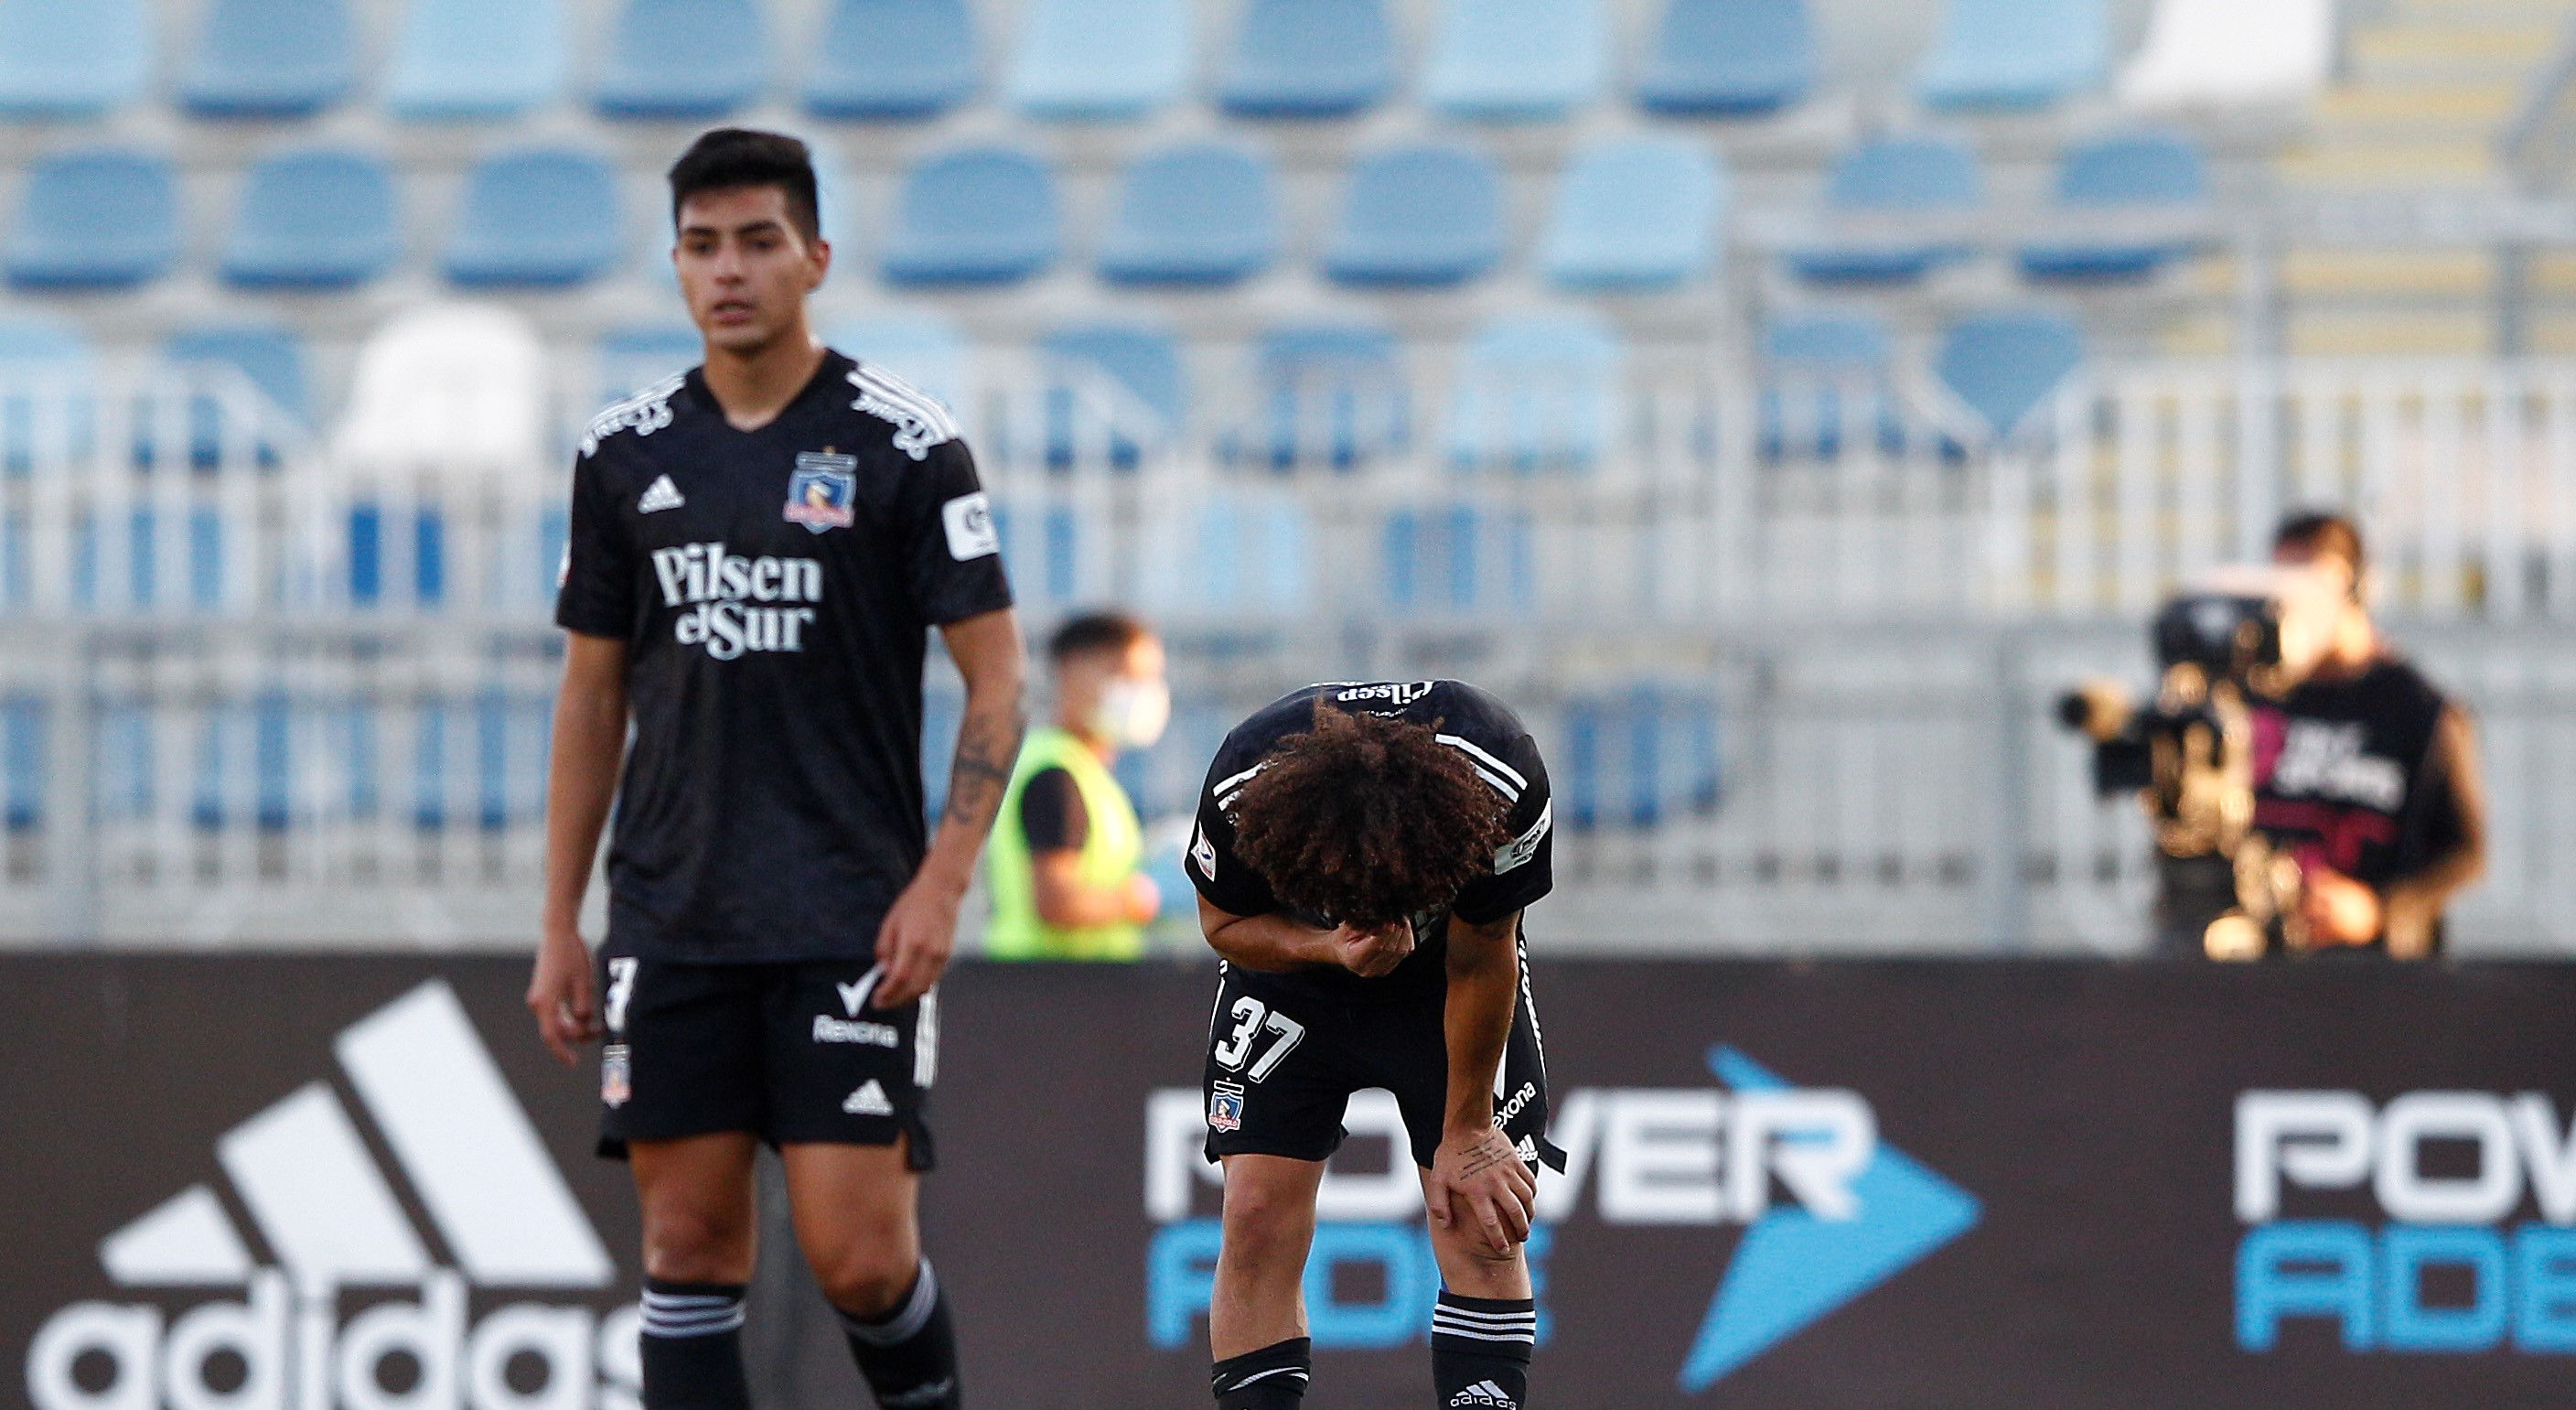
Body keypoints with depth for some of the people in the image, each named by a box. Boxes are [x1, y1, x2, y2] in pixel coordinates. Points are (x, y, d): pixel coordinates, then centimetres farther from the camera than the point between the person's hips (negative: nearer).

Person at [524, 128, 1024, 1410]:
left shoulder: (903, 444, -3)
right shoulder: (625, 452, 9)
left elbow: (994, 679, -2)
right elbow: (592, 695, 15)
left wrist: (943, 880, -13)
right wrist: (560, 922, 11)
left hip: (854, 921, -4)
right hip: (671, 919, 4)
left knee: (857, 1252, -9)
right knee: (688, 1248, 1)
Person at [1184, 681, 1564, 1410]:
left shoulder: (1501, 788, -36)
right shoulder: (1240, 794, -34)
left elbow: (1480, 964, -20)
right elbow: (1223, 922, -13)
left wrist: (1467, 1131, -10)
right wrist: (1330, 948, -35)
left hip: (1441, 976, -1)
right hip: (1290, 953, 1)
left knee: (1481, 1222, -10)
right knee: (1259, 1217, -10)